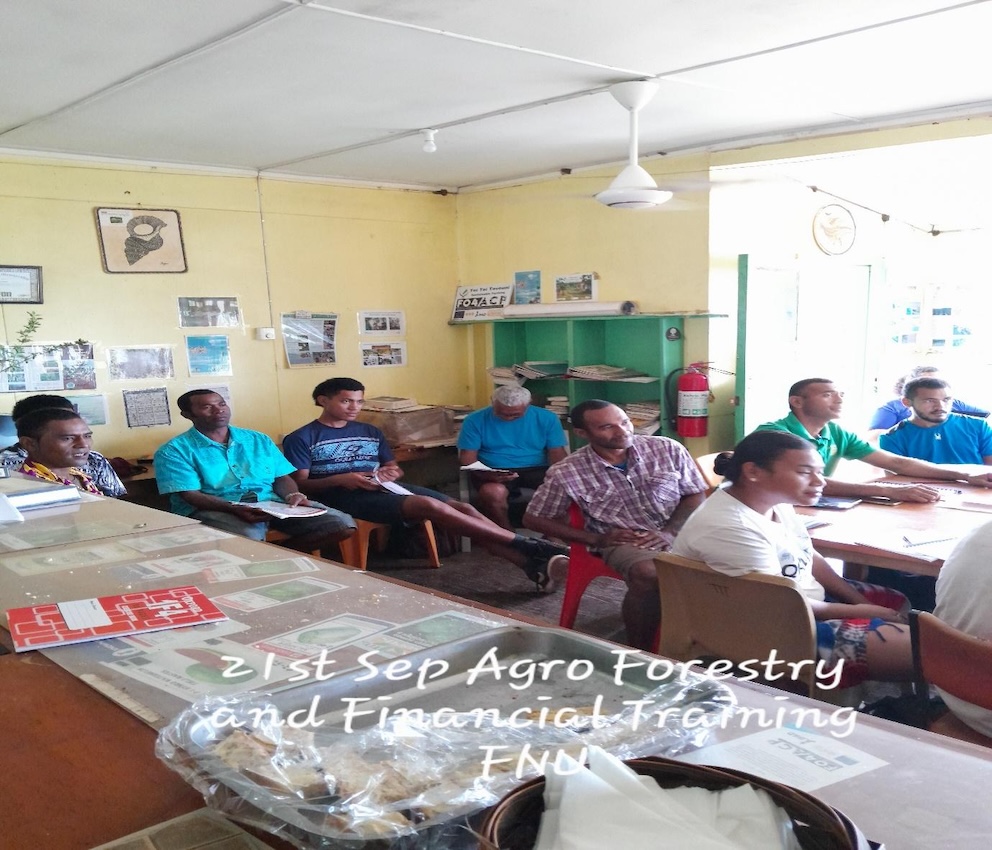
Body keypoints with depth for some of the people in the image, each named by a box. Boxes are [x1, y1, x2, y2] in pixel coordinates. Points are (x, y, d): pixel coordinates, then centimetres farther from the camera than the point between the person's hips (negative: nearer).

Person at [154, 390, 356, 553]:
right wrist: (233, 508, -26)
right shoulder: (175, 451, 1)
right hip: (213, 509, -5)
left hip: (270, 504, 5)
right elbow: (190, 494, -9)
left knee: (342, 524, -13)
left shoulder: (258, 440, 16)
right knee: (247, 539, -42)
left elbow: (281, 477, 16)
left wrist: (292, 495, -9)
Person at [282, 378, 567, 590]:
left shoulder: (369, 431, 22)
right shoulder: (301, 439, 5)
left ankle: (532, 563, -28)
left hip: (386, 489, 7)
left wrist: (391, 473, -2)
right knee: (429, 505, -31)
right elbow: (300, 485, -3)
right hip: (345, 496, -7)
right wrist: (340, 479, -19)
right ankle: (526, 545, -30)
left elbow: (396, 468, 24)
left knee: (464, 508, -17)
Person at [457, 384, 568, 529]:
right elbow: (467, 457, -4)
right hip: (494, 473, -1)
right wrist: (483, 473, -25)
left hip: (537, 470, 1)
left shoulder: (546, 418, 1)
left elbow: (557, 454, 1)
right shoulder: (475, 420, -3)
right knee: (492, 493, -37)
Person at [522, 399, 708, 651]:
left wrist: (669, 531, -11)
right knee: (649, 575, -37)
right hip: (623, 540, -3)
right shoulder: (566, 473, -6)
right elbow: (534, 519, 2)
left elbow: (696, 494, 8)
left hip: (678, 532, 3)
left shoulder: (668, 449, 0)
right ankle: (639, 652, -17)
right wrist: (596, 539, -4)